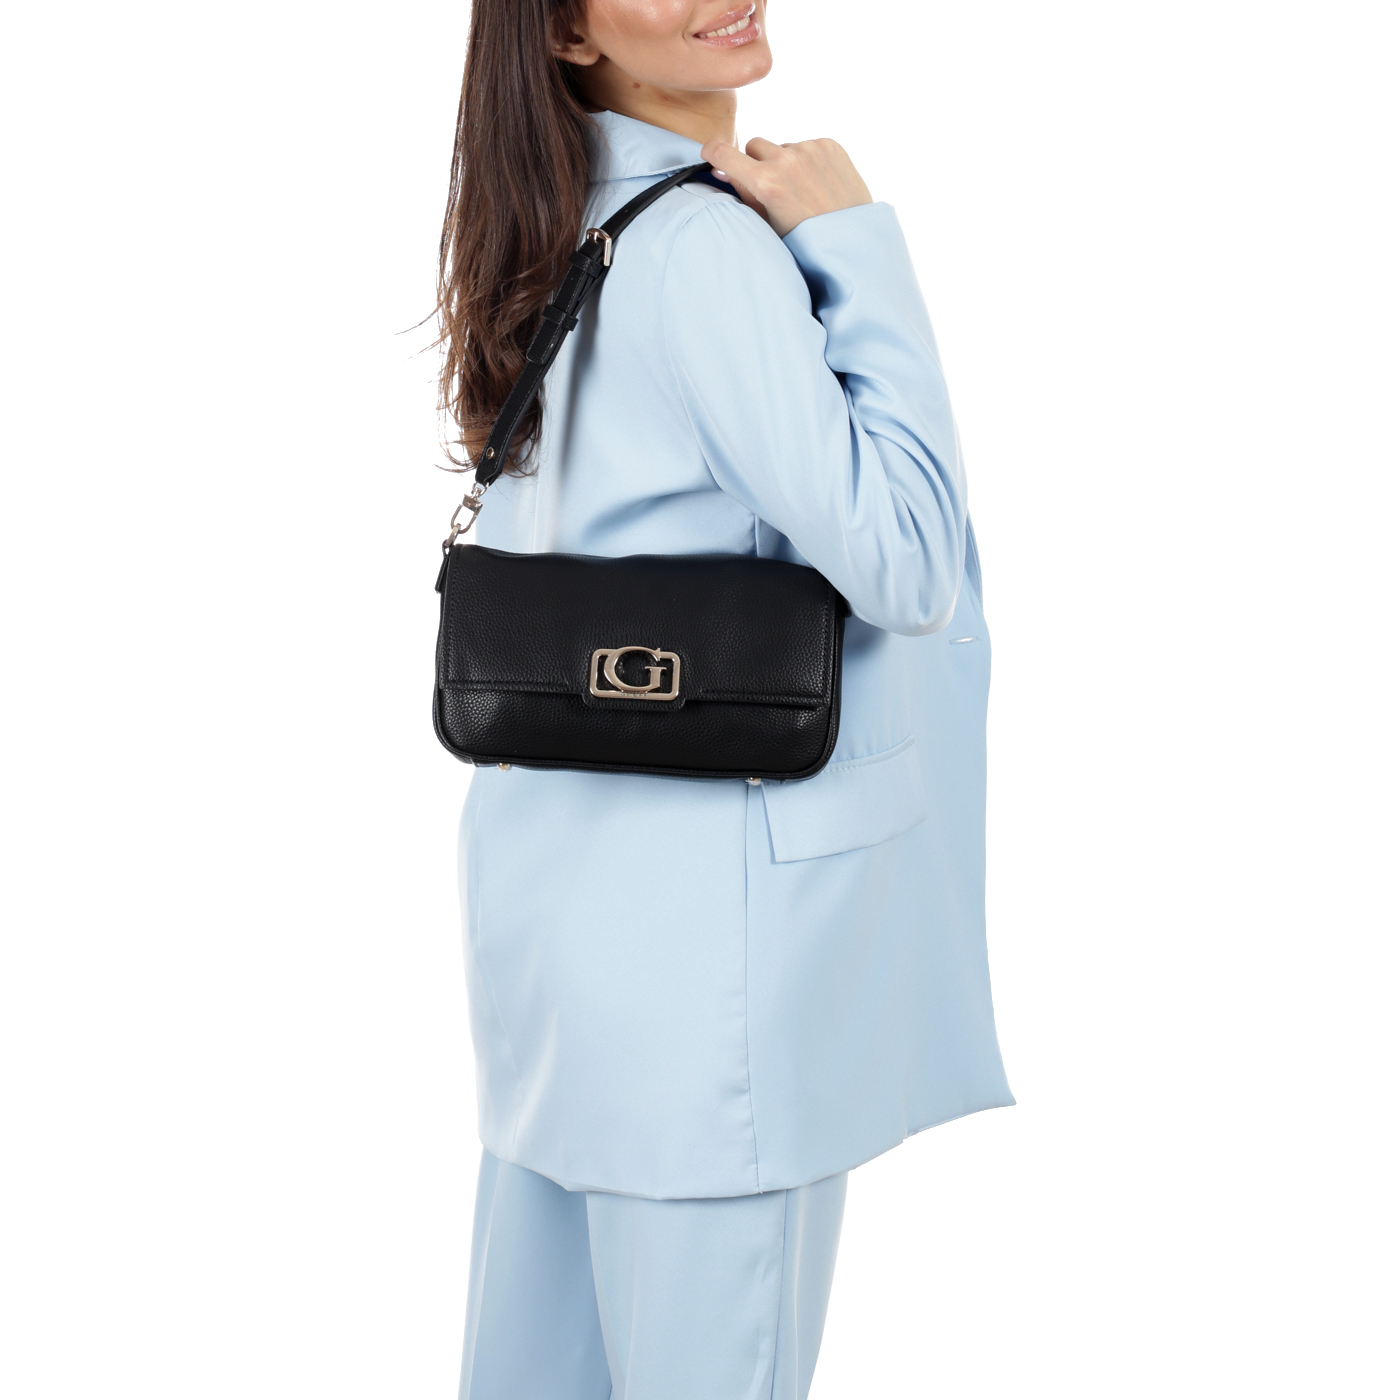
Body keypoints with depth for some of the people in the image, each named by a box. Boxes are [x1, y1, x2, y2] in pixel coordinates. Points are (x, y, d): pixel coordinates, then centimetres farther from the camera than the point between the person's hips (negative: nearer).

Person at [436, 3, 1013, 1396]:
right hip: (702, 900, -9)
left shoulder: (558, 236, 13)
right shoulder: (706, 242, -16)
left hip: (560, 860, 9)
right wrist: (853, 245, -13)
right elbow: (904, 567, -17)